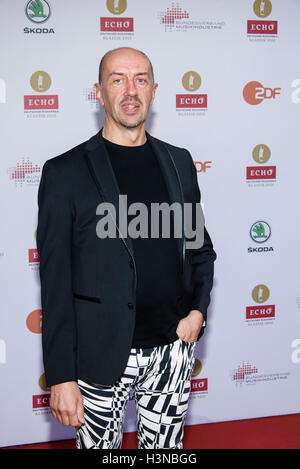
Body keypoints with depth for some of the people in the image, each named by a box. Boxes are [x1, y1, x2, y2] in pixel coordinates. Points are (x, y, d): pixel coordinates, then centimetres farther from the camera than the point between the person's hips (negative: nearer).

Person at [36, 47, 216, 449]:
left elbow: (200, 245, 16)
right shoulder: (65, 172, -6)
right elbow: (55, 281, -8)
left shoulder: (178, 161, 7)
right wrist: (61, 376, -10)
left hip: (174, 346, 4)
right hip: (102, 355, -3)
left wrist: (199, 309, 0)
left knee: (166, 447, 17)